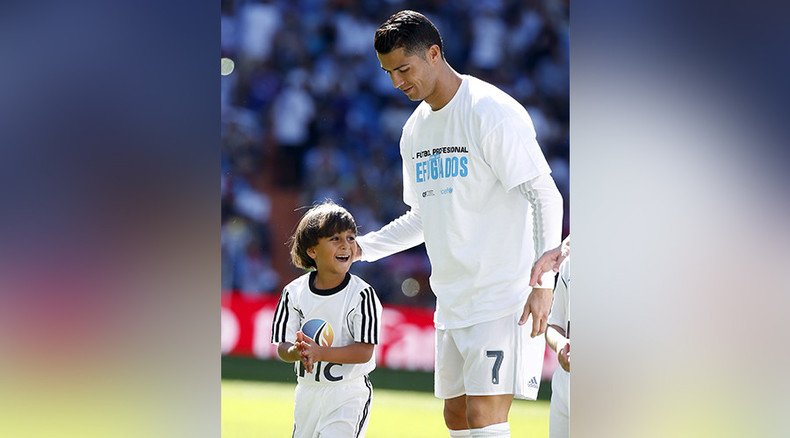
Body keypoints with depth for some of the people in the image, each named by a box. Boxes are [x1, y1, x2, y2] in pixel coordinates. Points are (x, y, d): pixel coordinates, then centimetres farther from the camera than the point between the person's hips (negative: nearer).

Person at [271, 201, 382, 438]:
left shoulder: (361, 294, -13)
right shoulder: (294, 292, -3)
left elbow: (364, 352, -18)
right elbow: (282, 347, -3)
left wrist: (320, 353, -31)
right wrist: (297, 352, -28)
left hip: (349, 393, -5)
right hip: (308, 390, 5)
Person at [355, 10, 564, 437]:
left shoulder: (492, 112, -13)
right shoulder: (415, 130, 12)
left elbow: (545, 197, -15)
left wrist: (543, 282, -22)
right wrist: (364, 246, 13)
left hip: (504, 299, -9)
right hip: (452, 301, 9)